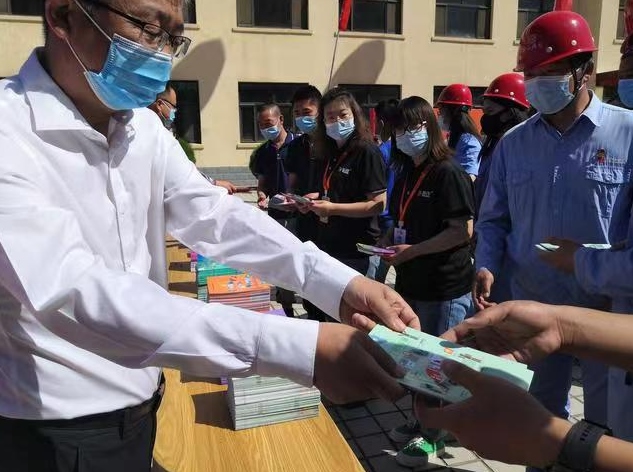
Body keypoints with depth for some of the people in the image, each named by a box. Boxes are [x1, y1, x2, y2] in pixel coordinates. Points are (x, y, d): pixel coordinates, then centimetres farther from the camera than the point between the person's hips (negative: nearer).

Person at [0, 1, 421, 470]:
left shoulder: (144, 128, 0)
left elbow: (216, 215, -7)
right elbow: (72, 292, -34)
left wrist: (341, 284, -23)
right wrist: (296, 347, -42)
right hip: (50, 428, -6)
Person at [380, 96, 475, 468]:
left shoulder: (448, 172, -14)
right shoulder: (406, 173, 10)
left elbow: (463, 230, -20)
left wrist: (412, 251, -21)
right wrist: (389, 243, 2)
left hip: (444, 286, -7)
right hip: (412, 281, 8)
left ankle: (434, 435, 26)